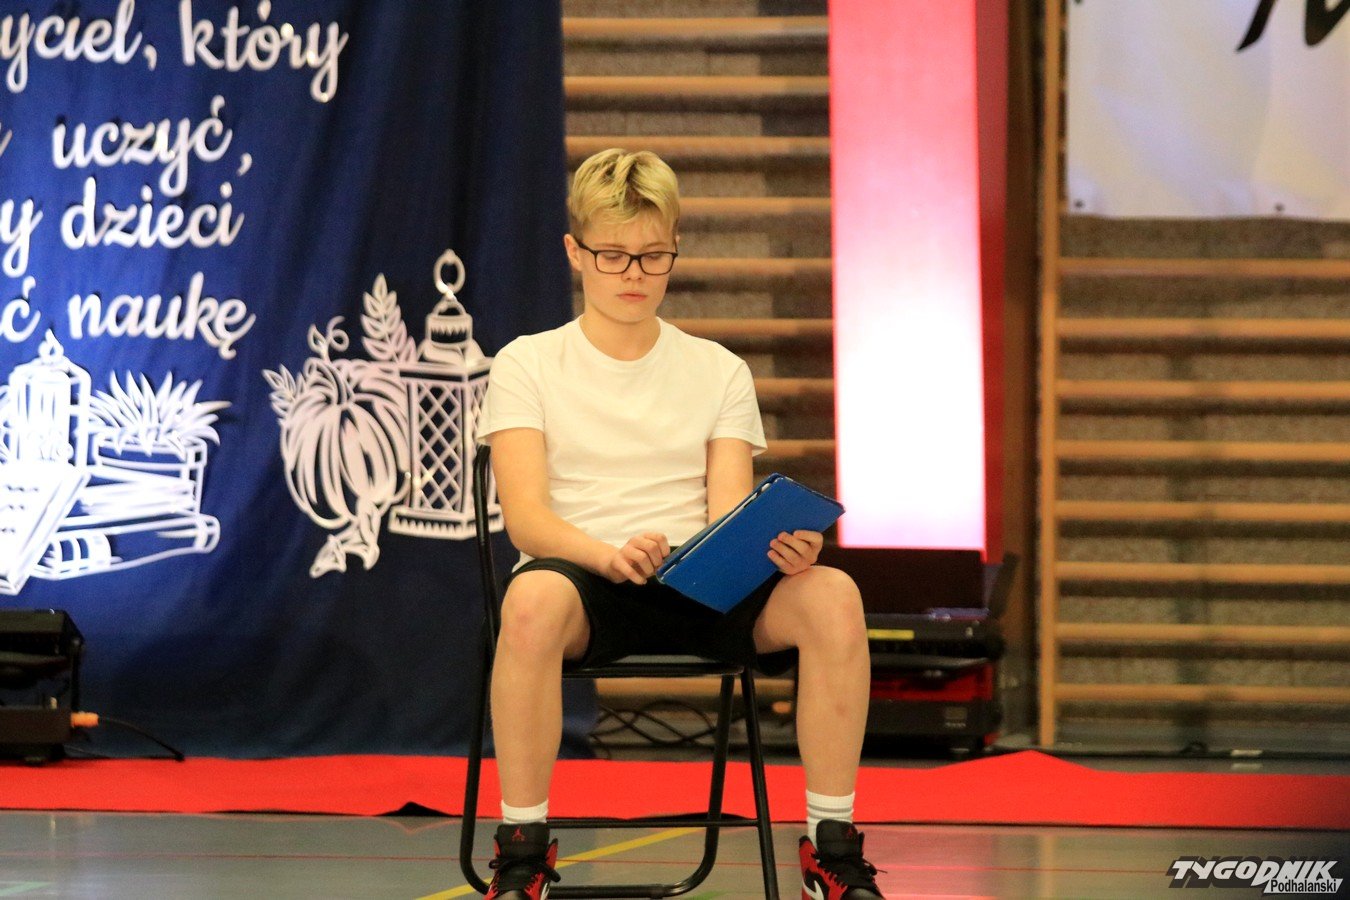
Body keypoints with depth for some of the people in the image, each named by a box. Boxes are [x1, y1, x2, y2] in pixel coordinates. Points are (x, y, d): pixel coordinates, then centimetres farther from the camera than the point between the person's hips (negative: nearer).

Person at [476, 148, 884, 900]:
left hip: (699, 586, 3)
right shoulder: (528, 366, 8)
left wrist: (778, 545, -21)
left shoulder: (719, 372, 16)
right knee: (535, 597, -41)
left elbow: (729, 515, 5)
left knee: (833, 596, -29)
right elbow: (526, 518, -6)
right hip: (579, 575, -3)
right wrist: (608, 554, -28)